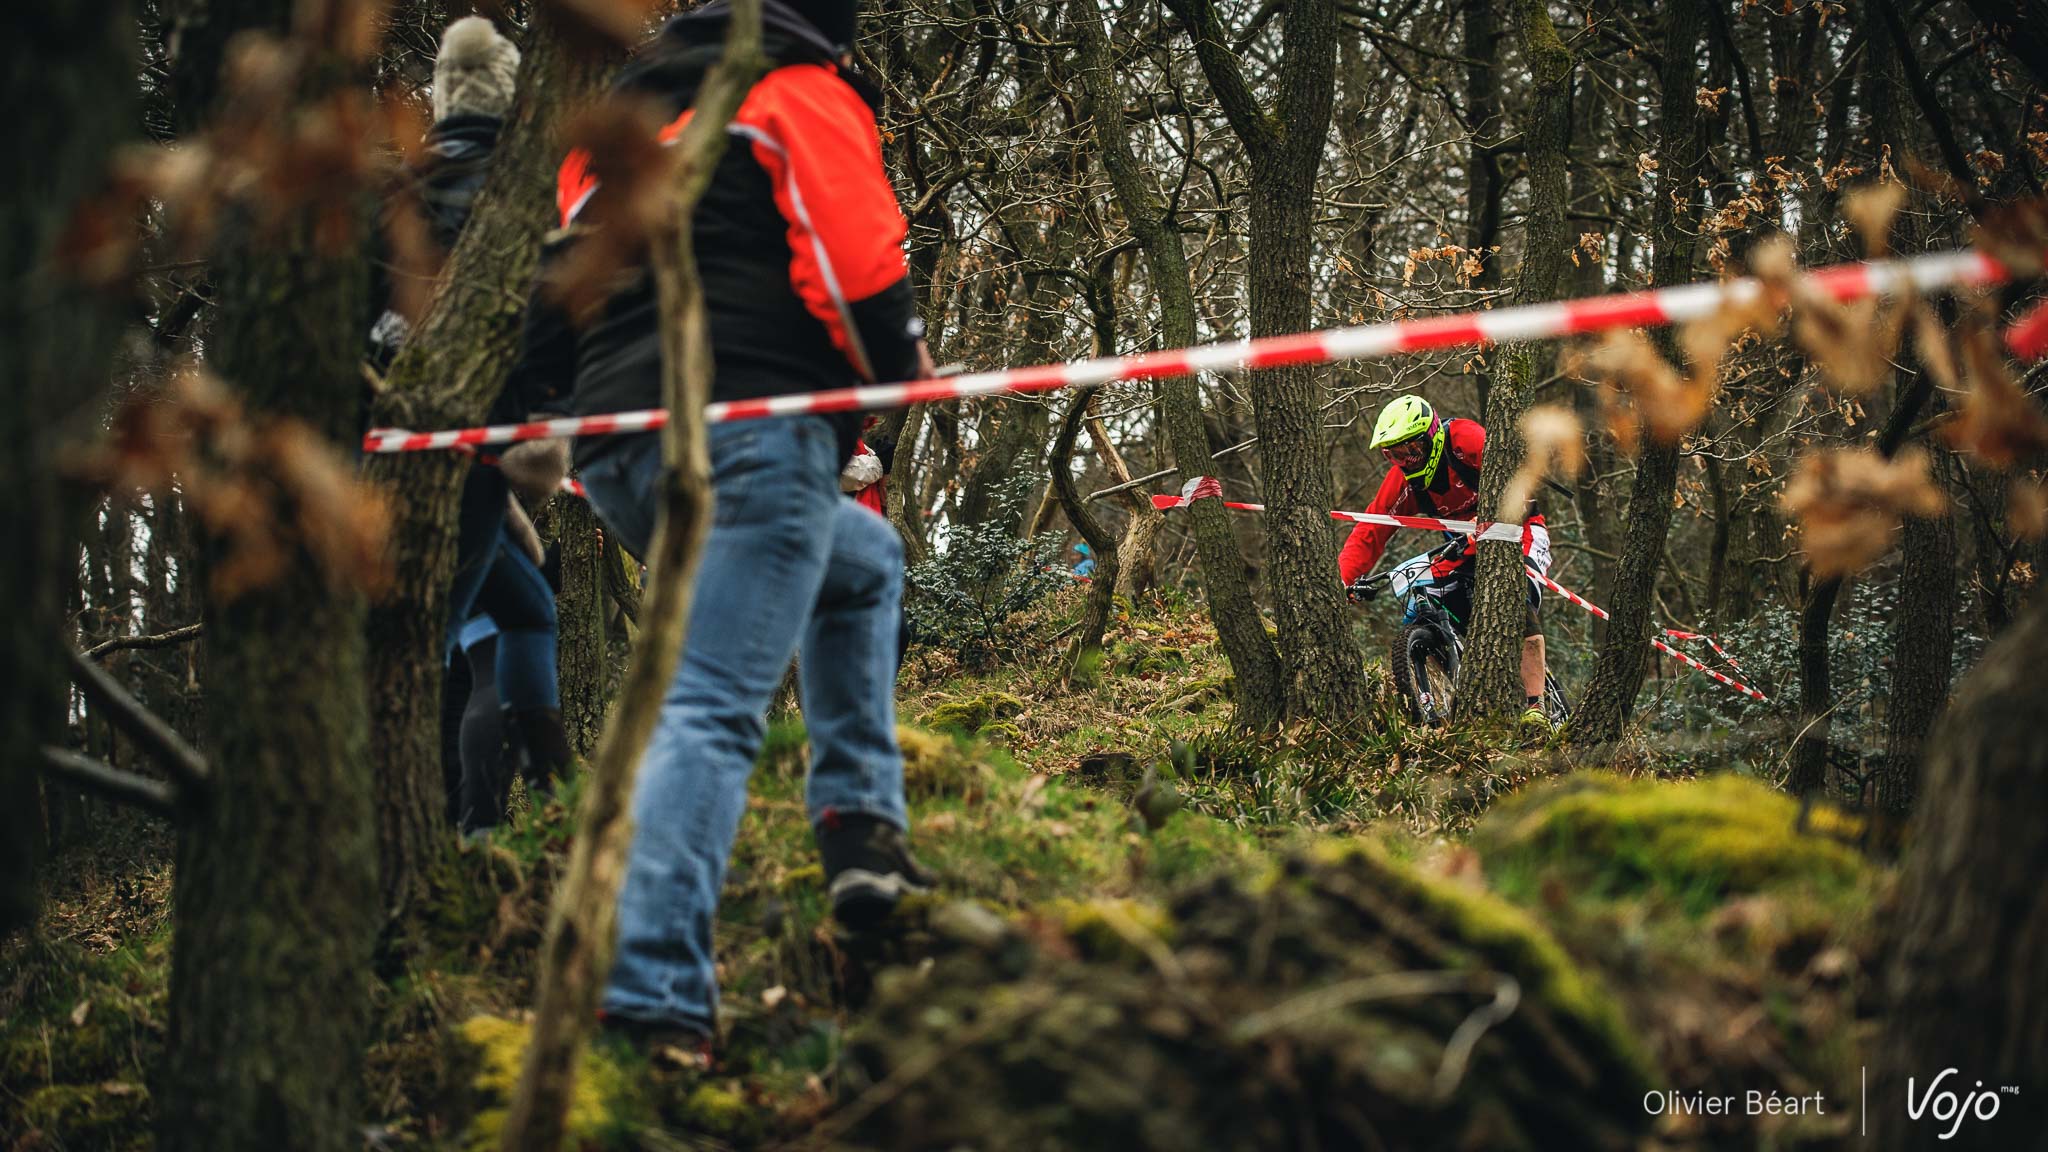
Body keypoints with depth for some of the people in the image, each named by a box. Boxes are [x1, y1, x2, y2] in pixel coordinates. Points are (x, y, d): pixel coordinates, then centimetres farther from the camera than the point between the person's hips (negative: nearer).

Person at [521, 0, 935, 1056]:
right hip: (746, 431, -8)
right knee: (711, 708, -14)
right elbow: (857, 256, -6)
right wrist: (902, 362, 9)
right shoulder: (802, 92, 6)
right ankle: (654, 999, -25)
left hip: (617, 456, 8)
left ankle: (857, 827, 15)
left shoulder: (622, 111, 28)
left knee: (864, 562, 29)